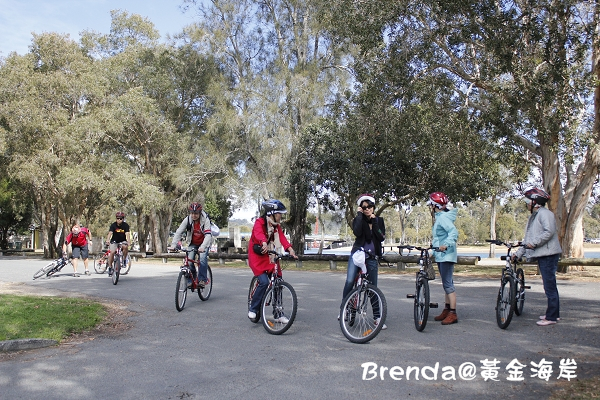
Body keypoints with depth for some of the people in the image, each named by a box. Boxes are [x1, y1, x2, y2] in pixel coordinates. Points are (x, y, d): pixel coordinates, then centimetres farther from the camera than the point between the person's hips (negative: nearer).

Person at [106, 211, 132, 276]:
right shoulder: (113, 225, -14)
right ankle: (110, 267, -3)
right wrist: (108, 240, -49)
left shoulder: (126, 225, -14)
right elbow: (110, 233, -29)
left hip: (122, 241, 0)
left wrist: (128, 242, -45)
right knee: (112, 252, -19)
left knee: (125, 247, -32)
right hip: (114, 241, 0)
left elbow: (127, 234, -27)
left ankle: (124, 260, -10)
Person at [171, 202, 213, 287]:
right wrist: (174, 244, -31)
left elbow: (208, 235, -33)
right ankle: (191, 280, 4)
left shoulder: (205, 220, -24)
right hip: (193, 243, 3)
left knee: (202, 259, -25)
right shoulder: (187, 220, -16)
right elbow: (179, 232, -17)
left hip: (204, 243, -3)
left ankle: (202, 279, -12)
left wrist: (202, 247, -47)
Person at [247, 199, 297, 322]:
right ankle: (253, 309, -2)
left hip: (269, 257, 7)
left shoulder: (276, 225, 5)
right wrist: (264, 243, -57)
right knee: (264, 282, -21)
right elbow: (259, 233, -35)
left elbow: (282, 237, -11)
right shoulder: (259, 222, -14)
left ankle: (278, 314, 14)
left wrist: (290, 249, -29)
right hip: (257, 256, -7)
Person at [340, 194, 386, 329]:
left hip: (372, 257, 2)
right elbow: (357, 232, -19)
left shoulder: (379, 220, 9)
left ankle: (377, 316, 13)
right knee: (350, 281, -19)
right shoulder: (358, 220, 3)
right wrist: (359, 215, -12)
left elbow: (382, 237, -5)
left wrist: (374, 222, -8)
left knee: (373, 287, 4)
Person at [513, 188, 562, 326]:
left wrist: (534, 243, -22)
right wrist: (519, 252, 15)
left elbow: (549, 232, -24)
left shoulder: (545, 213, -9)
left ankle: (551, 317, -4)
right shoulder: (534, 216, 21)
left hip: (549, 255, -10)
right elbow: (529, 239, 20)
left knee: (549, 285, -8)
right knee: (550, 285, 15)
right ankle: (554, 313, 23)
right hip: (542, 255, 10)